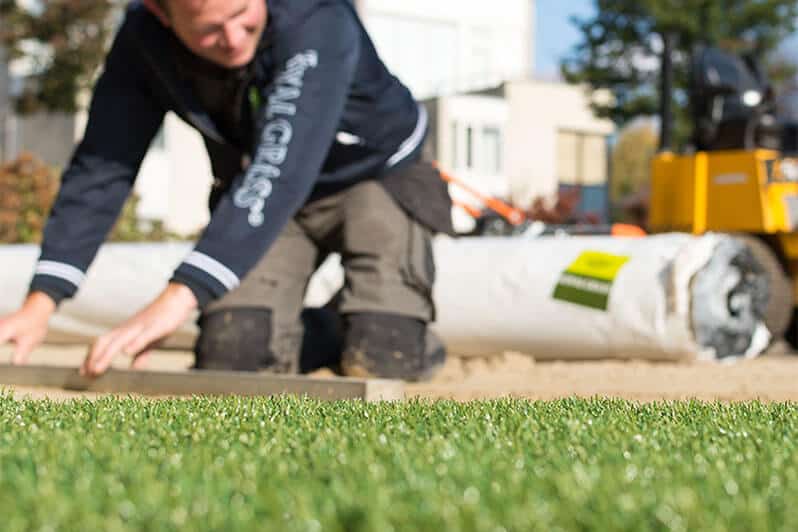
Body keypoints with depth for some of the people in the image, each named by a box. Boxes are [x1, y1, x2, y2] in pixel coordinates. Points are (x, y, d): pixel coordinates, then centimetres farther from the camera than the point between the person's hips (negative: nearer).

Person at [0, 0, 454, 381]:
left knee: (379, 362, -19)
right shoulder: (143, 37, -20)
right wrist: (41, 301, -30)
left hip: (374, 174, -4)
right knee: (232, 357, -11)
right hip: (262, 198, 4)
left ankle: (401, 327, 15)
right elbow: (101, 169, -18)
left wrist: (180, 297, -58)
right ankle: (309, 332, 21)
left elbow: (282, 170, -48)